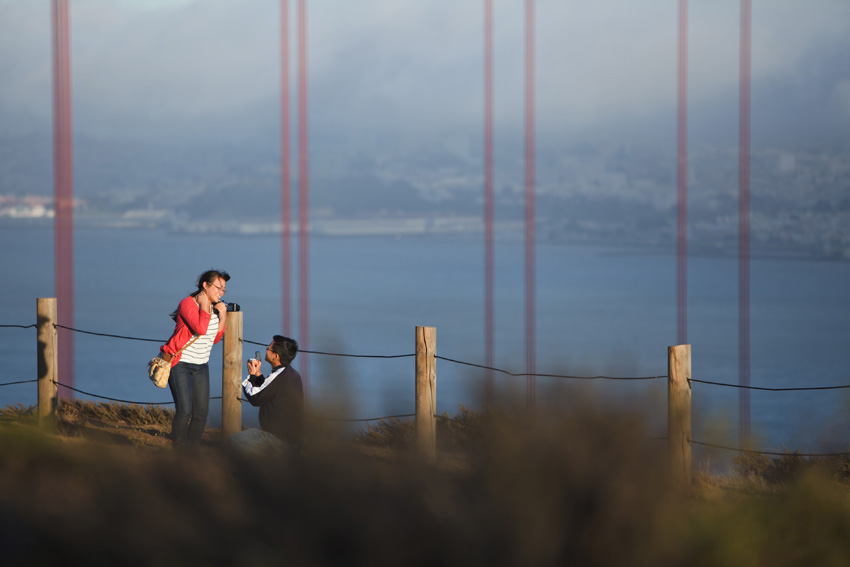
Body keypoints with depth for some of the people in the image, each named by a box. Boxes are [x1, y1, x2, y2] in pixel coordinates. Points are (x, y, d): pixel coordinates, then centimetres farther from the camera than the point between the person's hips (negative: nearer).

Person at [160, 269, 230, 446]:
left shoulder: (214, 308, 7)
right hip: (181, 364, -7)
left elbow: (215, 338, 11)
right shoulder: (188, 304, -16)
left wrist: (222, 317, -1)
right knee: (184, 411, -15)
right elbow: (200, 328, -31)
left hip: (201, 366, 7)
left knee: (201, 412, 3)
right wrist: (205, 305, -20)